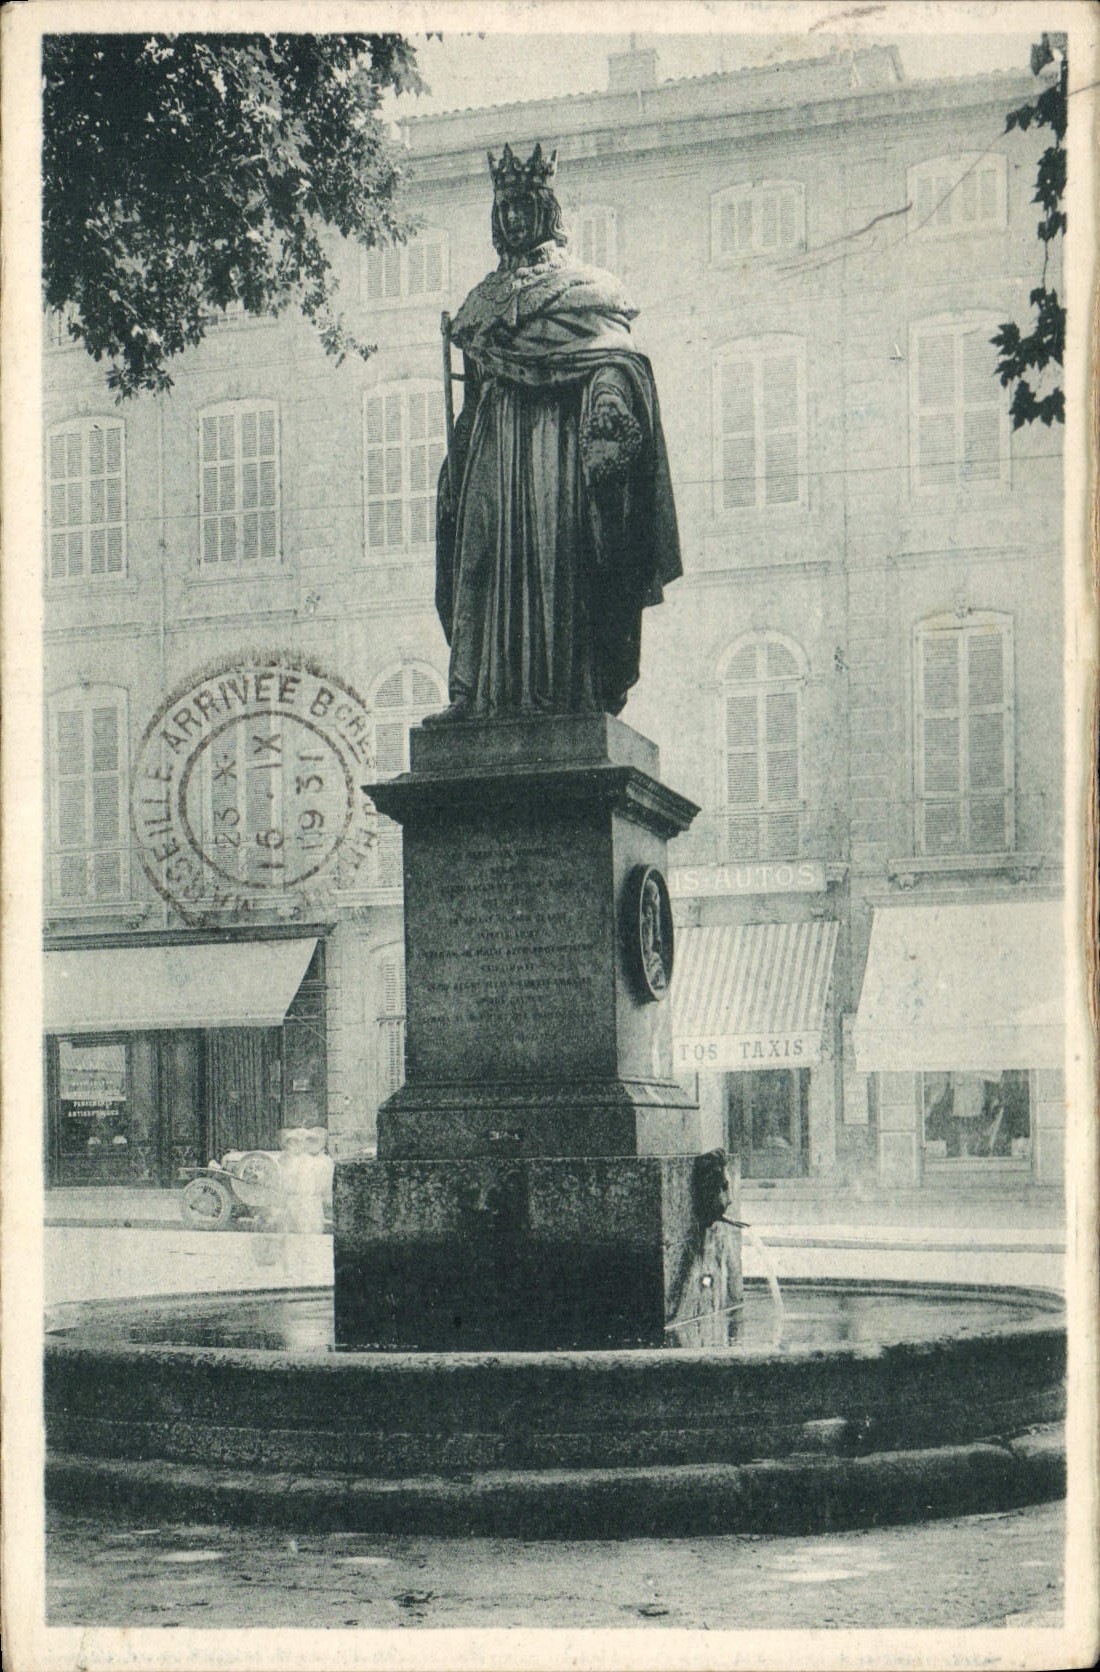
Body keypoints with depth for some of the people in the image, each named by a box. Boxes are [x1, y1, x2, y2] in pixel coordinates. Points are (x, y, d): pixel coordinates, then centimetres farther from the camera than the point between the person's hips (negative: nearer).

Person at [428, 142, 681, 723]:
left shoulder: (586, 289, 10)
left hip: (560, 439, -4)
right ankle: (486, 692, -14)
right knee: (490, 552, -8)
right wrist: (458, 460, 13)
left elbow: (614, 365, -3)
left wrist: (609, 414, -22)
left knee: (559, 553, -14)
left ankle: (569, 691, -18)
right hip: (498, 445, 4)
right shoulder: (484, 302, 24)